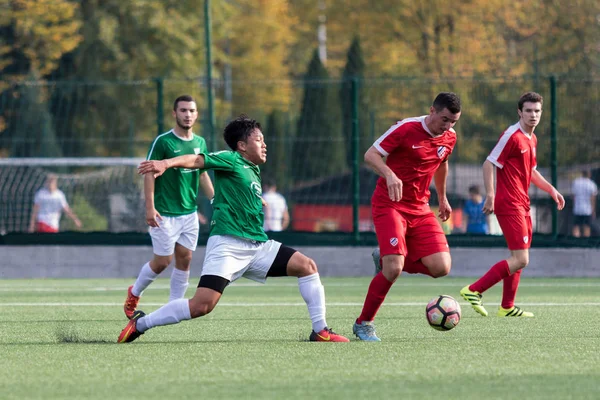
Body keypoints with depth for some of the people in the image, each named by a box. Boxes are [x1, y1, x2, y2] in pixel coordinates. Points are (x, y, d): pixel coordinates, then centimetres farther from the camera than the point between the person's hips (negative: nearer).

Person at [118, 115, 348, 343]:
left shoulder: (253, 170, 20)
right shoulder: (231, 160, -4)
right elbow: (197, 160, -19)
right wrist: (166, 163, -33)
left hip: (258, 246, 9)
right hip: (228, 245, -9)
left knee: (307, 266, 0)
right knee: (203, 305, -19)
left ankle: (320, 331, 4)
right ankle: (140, 323, -5)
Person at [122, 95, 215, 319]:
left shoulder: (200, 143, 8)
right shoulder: (163, 141, -10)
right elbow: (149, 174, -11)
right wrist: (150, 207, -18)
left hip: (190, 212, 6)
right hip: (165, 214, -6)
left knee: (184, 259, 2)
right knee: (162, 261, -1)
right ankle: (134, 293, 23)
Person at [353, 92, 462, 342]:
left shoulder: (449, 138, 4)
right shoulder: (406, 129, -15)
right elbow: (370, 155, -15)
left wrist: (442, 198, 32)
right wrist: (389, 175, -33)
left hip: (419, 209, 6)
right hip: (389, 205, -6)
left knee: (441, 268, -10)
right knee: (394, 269, -21)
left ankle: (385, 259, 16)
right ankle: (363, 325, -1)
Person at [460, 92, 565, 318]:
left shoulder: (532, 140, 15)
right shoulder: (512, 136, -13)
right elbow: (489, 164, -16)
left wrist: (551, 190, 20)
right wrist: (490, 195, -23)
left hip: (522, 205, 10)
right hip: (509, 205, -10)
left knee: (519, 258, 14)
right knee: (520, 260, -15)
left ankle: (507, 307, 22)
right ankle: (473, 291, -14)